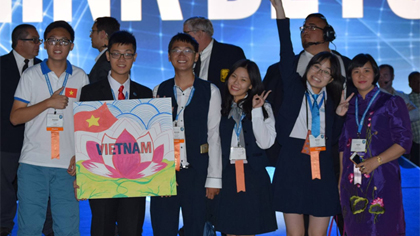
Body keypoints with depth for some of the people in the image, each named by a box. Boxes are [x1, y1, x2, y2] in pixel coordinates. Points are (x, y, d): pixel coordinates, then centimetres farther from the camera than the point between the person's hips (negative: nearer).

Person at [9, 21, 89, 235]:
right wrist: (48, 103, -11)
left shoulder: (80, 77, 8)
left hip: (68, 165, 1)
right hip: (33, 163, -1)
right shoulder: (31, 75, 5)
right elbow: (15, 117, 0)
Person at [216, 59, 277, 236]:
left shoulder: (263, 108, 3)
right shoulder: (221, 108, 8)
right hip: (227, 176, 2)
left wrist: (256, 111, -12)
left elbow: (265, 142, -11)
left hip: (253, 176, -1)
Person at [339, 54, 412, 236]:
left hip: (382, 179, -4)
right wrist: (341, 177, 7)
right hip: (352, 180, 4)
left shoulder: (392, 103, 2)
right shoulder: (349, 106, 14)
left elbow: (404, 142, -5)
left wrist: (376, 161, -18)